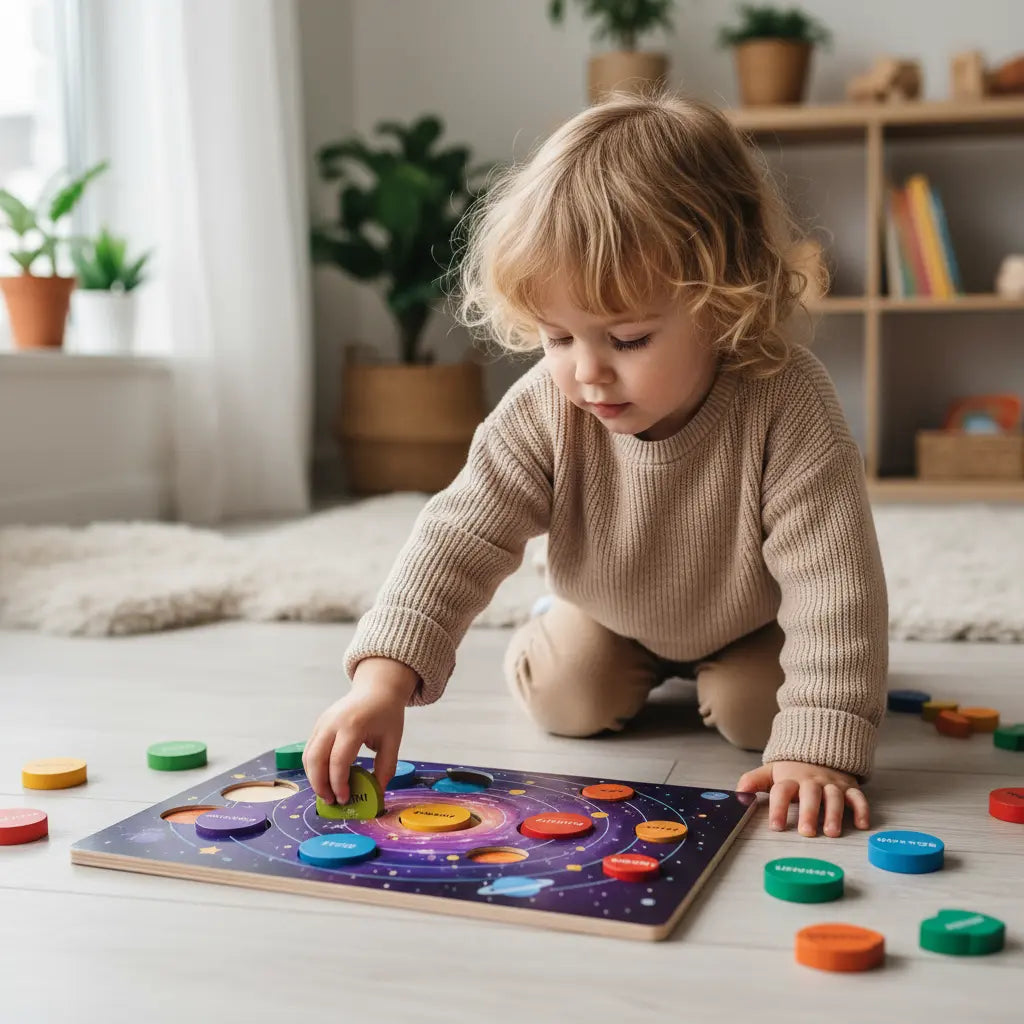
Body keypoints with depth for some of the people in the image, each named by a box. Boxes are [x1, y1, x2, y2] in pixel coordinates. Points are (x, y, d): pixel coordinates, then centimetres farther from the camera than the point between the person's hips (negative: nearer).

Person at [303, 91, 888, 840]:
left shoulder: (785, 405, -42)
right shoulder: (544, 411, -34)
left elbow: (833, 577, -41)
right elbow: (462, 535, -35)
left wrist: (818, 747, -46)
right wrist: (386, 672, -48)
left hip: (749, 617, -1)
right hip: (613, 609, 2)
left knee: (755, 713, -14)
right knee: (565, 700, -8)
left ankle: (715, 673, 22)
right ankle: (645, 666, 26)